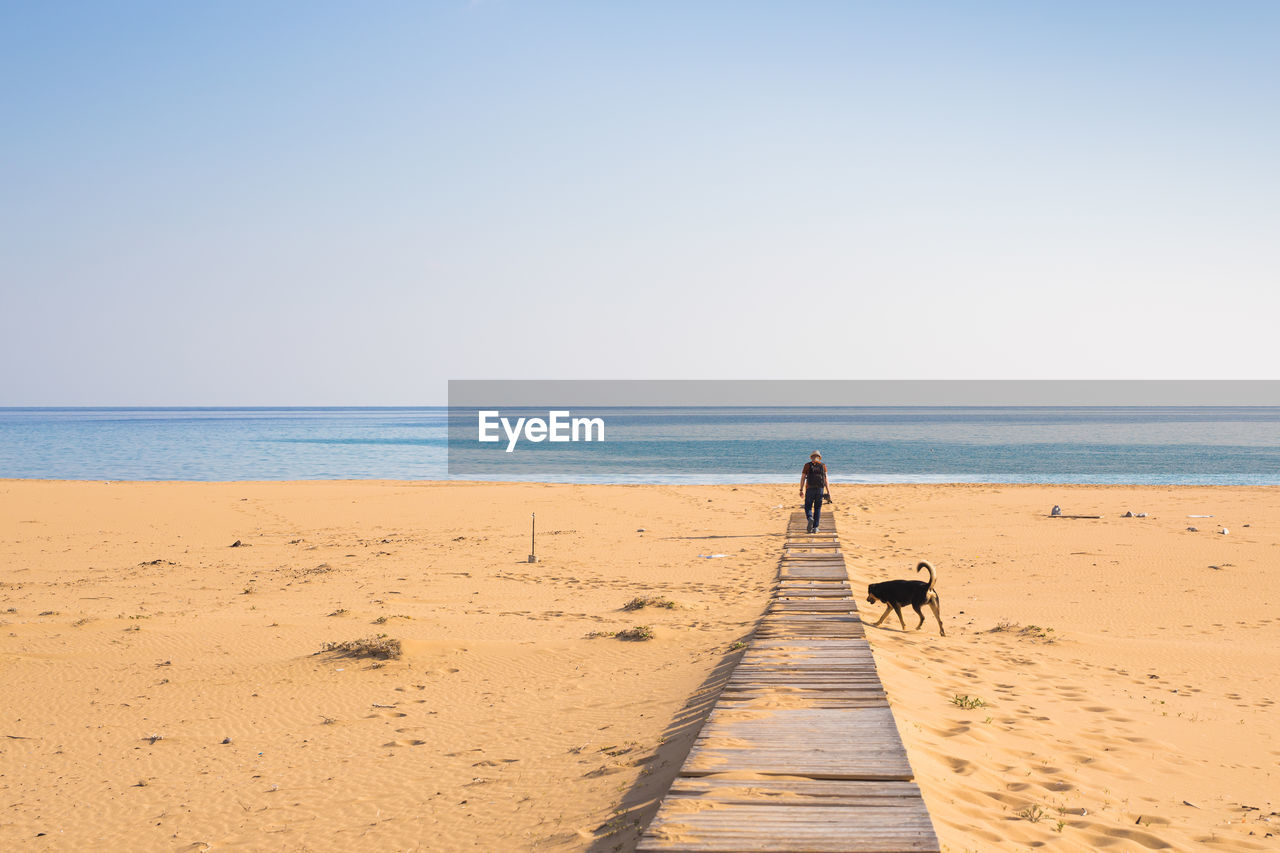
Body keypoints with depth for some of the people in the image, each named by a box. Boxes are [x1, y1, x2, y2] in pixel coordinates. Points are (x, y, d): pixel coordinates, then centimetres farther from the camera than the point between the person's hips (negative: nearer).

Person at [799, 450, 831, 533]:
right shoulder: (823, 466, 7)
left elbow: (803, 478, 0)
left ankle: (810, 519, -23)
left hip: (810, 489, -1)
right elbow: (826, 480, 1)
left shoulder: (807, 465, 3)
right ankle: (815, 527, 6)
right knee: (817, 509, 11)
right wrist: (828, 493, 0)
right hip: (820, 489, 2)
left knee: (808, 507, 8)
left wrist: (801, 490, 5)